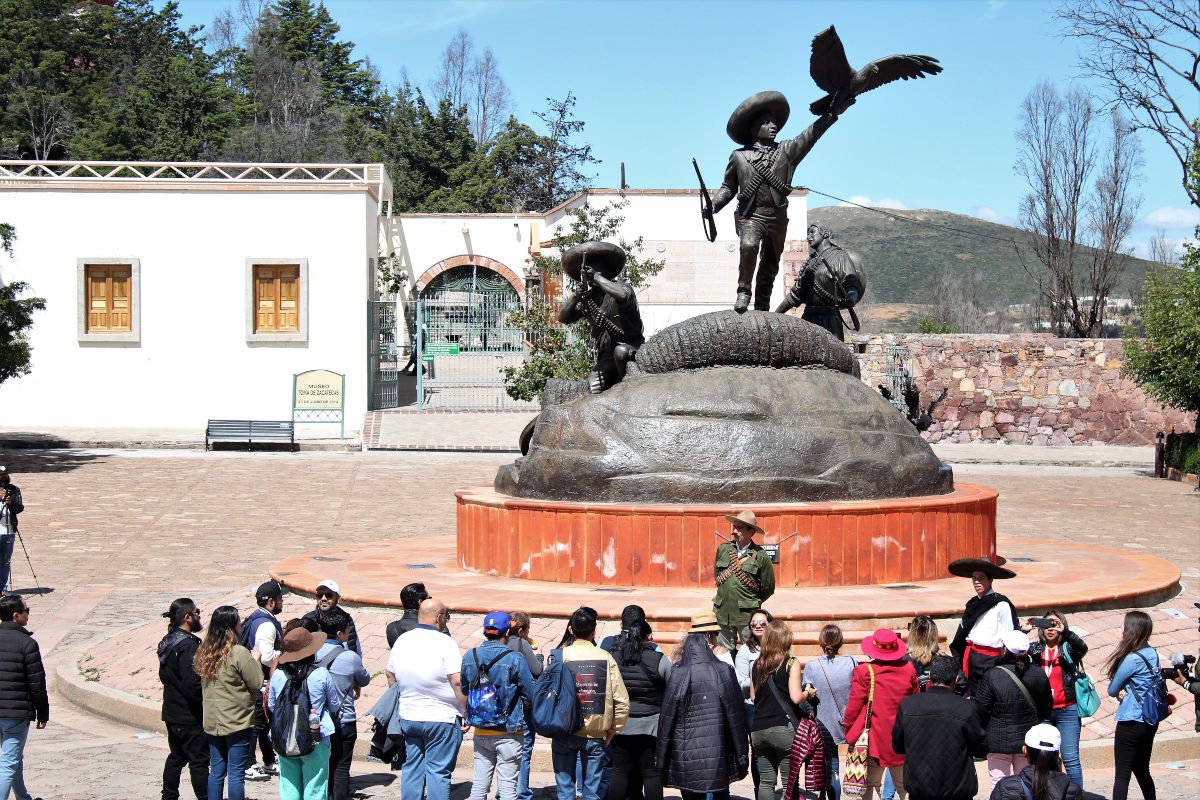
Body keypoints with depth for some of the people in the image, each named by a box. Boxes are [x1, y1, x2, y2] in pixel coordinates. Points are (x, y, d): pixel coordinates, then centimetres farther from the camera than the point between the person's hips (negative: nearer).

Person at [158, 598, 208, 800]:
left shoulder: (168, 642, 9)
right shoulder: (187, 645, -22)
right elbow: (192, 685, -27)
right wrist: (206, 700, -13)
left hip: (171, 712, 9)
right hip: (190, 716, -9)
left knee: (176, 757, 18)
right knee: (199, 760, -2)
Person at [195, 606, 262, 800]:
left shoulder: (204, 652, 3)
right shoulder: (239, 653, -18)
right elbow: (257, 683, -12)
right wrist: (255, 659, 3)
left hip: (212, 722, 6)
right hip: (237, 722, -6)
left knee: (216, 771, 13)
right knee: (236, 773, 1)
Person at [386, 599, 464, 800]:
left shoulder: (402, 641, 6)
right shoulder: (445, 643, -14)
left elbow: (390, 676, 16)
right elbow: (458, 682, -19)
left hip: (408, 717, 6)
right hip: (441, 719, -6)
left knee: (412, 768, 13)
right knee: (438, 771, -1)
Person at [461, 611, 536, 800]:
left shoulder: (469, 657, -1)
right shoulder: (515, 658, -15)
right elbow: (531, 695, -11)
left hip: (481, 732, 4)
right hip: (509, 732, -4)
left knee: (479, 784, 11)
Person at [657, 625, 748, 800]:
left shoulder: (679, 675, -5)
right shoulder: (724, 672, 0)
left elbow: (666, 720, -3)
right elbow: (736, 717, 0)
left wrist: (661, 757, 4)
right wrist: (742, 754, 6)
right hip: (719, 751, 2)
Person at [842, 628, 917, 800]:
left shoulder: (864, 672, -14)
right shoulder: (909, 669, -2)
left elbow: (854, 705, -9)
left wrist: (848, 728, 7)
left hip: (874, 740, -3)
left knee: (868, 786, 5)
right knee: (903, 785, 15)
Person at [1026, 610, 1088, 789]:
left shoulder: (1068, 649, 0)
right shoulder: (1034, 650, 6)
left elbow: (1082, 648, -19)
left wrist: (1065, 632, -33)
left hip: (1066, 711, -3)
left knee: (1070, 759, -2)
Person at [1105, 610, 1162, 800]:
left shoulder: (1132, 659, -19)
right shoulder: (1152, 654, 5)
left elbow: (1112, 690, -11)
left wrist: (1120, 691, 10)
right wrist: (1124, 690, -5)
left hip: (1131, 723, -8)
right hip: (1150, 721, 8)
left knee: (1122, 775, -4)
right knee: (1142, 770, 20)